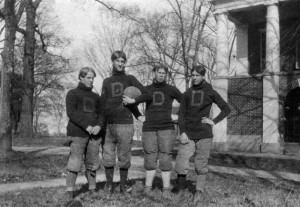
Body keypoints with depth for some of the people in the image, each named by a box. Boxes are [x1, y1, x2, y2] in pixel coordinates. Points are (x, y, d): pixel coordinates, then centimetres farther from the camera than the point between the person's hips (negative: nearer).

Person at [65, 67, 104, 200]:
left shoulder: (95, 97, 20)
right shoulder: (73, 93, 5)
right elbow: (71, 112, -7)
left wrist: (98, 126, -7)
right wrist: (86, 126, -16)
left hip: (94, 134, 5)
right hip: (78, 133, -5)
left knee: (93, 164, 3)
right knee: (75, 162, -10)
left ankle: (92, 190, 12)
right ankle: (70, 193, -6)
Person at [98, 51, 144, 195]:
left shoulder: (130, 79, 10)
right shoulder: (107, 81, 17)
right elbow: (102, 103, 9)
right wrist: (100, 123, 0)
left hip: (125, 123, -2)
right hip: (108, 124, 2)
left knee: (124, 157, 1)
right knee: (108, 157, 2)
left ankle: (123, 186, 13)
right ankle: (109, 185, 15)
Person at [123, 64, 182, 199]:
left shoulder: (171, 90, 5)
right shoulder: (146, 89, 11)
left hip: (166, 128, -1)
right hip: (149, 129, 1)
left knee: (165, 159, -6)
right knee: (150, 159, 0)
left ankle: (166, 190, 0)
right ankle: (147, 189, 9)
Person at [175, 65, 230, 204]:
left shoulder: (210, 92, 5)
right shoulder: (187, 94, 10)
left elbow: (226, 109, 8)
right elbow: (181, 114, 7)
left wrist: (214, 121, -3)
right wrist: (182, 133, -5)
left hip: (204, 135, -1)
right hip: (188, 135, 1)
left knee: (201, 165, 2)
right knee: (181, 164, -6)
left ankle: (199, 192, 15)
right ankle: (181, 190, 11)